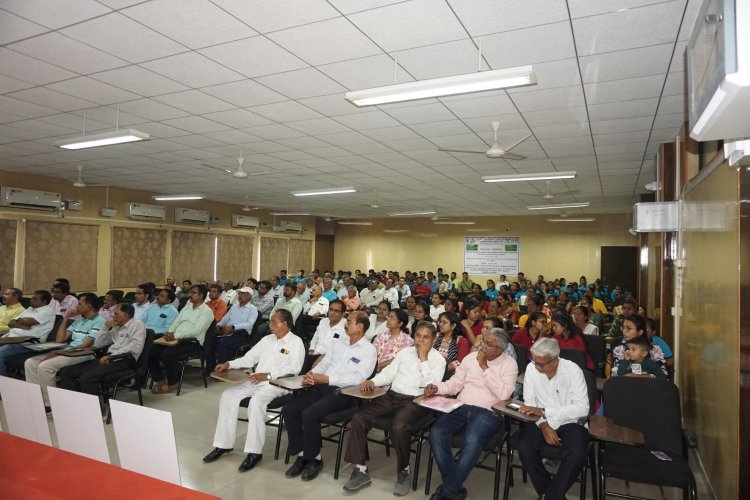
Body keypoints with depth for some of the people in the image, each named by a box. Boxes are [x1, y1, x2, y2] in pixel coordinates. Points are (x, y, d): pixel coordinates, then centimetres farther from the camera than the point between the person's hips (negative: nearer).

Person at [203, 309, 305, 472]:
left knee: (256, 401, -33)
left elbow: (294, 368, -16)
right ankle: (223, 444, -5)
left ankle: (254, 452, -24)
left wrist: (268, 375, -23)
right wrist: (229, 364, 3)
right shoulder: (267, 339, 18)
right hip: (255, 381, 7)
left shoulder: (296, 342, -4)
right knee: (228, 395, -12)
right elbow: (249, 358, 19)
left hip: (277, 384, -7)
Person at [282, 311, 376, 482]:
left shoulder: (368, 350, -4)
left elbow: (358, 378, -16)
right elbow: (323, 364, 19)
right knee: (288, 409, -13)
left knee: (309, 414, -28)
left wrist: (327, 378, -19)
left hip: (343, 392, -7)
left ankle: (314, 458, -5)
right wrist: (310, 375, -4)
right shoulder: (338, 344, 19)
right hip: (321, 387, 7)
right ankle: (301, 454, 1)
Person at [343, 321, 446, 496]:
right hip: (392, 395, 5)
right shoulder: (405, 352, 17)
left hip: (415, 401, -5)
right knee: (359, 417, -16)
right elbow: (389, 372, 14)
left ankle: (403, 472, -8)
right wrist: (372, 381, -4)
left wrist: (423, 358, -10)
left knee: (399, 427, -35)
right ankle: (360, 470, -8)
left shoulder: (438, 360, 4)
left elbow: (431, 386, -10)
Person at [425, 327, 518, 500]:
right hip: (462, 407, 5)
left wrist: (485, 367, -12)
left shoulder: (509, 364, 1)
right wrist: (436, 387, -4)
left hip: (488, 412, -4)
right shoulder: (471, 357, 14)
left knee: (472, 441, -35)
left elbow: (504, 394, -13)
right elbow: (455, 383, 16)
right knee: (436, 433, -23)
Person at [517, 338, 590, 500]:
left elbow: (582, 408, -22)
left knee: (577, 455, -31)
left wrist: (543, 412, -27)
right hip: (541, 421, 2)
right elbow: (529, 402, -2)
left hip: (570, 422, -2)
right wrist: (543, 425, -20)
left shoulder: (573, 370, -17)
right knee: (524, 447, -26)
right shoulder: (531, 368, -7)